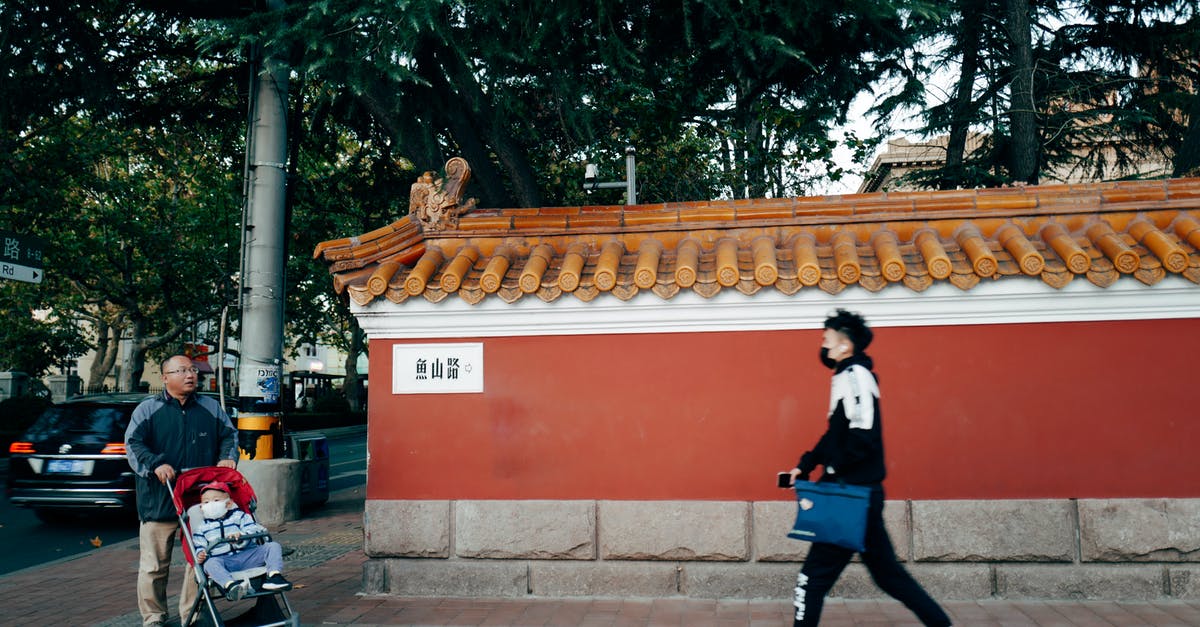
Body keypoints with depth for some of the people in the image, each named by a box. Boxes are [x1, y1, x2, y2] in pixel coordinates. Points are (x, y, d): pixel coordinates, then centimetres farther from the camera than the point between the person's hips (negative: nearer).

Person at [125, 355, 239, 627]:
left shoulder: (211, 408, 12)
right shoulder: (148, 409, 3)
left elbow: (229, 434, 17)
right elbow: (133, 444, -5)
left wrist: (227, 457, -3)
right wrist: (155, 464, -21)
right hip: (159, 501, -2)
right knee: (154, 564, 4)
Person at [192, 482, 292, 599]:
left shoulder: (239, 516, 16)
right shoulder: (201, 529, 21)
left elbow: (252, 532, 3)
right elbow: (199, 547, 14)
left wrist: (241, 537, -19)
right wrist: (200, 555, -10)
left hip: (247, 555, 1)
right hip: (223, 560, -1)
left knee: (273, 546, -16)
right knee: (210, 563, -36)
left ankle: (274, 576, -35)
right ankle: (230, 585, -62)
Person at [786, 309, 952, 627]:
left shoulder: (854, 376, -14)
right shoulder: (847, 376, 15)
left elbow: (862, 436, -25)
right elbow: (836, 434, 20)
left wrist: (833, 471, -16)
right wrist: (804, 466, 13)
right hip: (858, 493, 10)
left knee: (814, 575, -2)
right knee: (887, 572, 16)